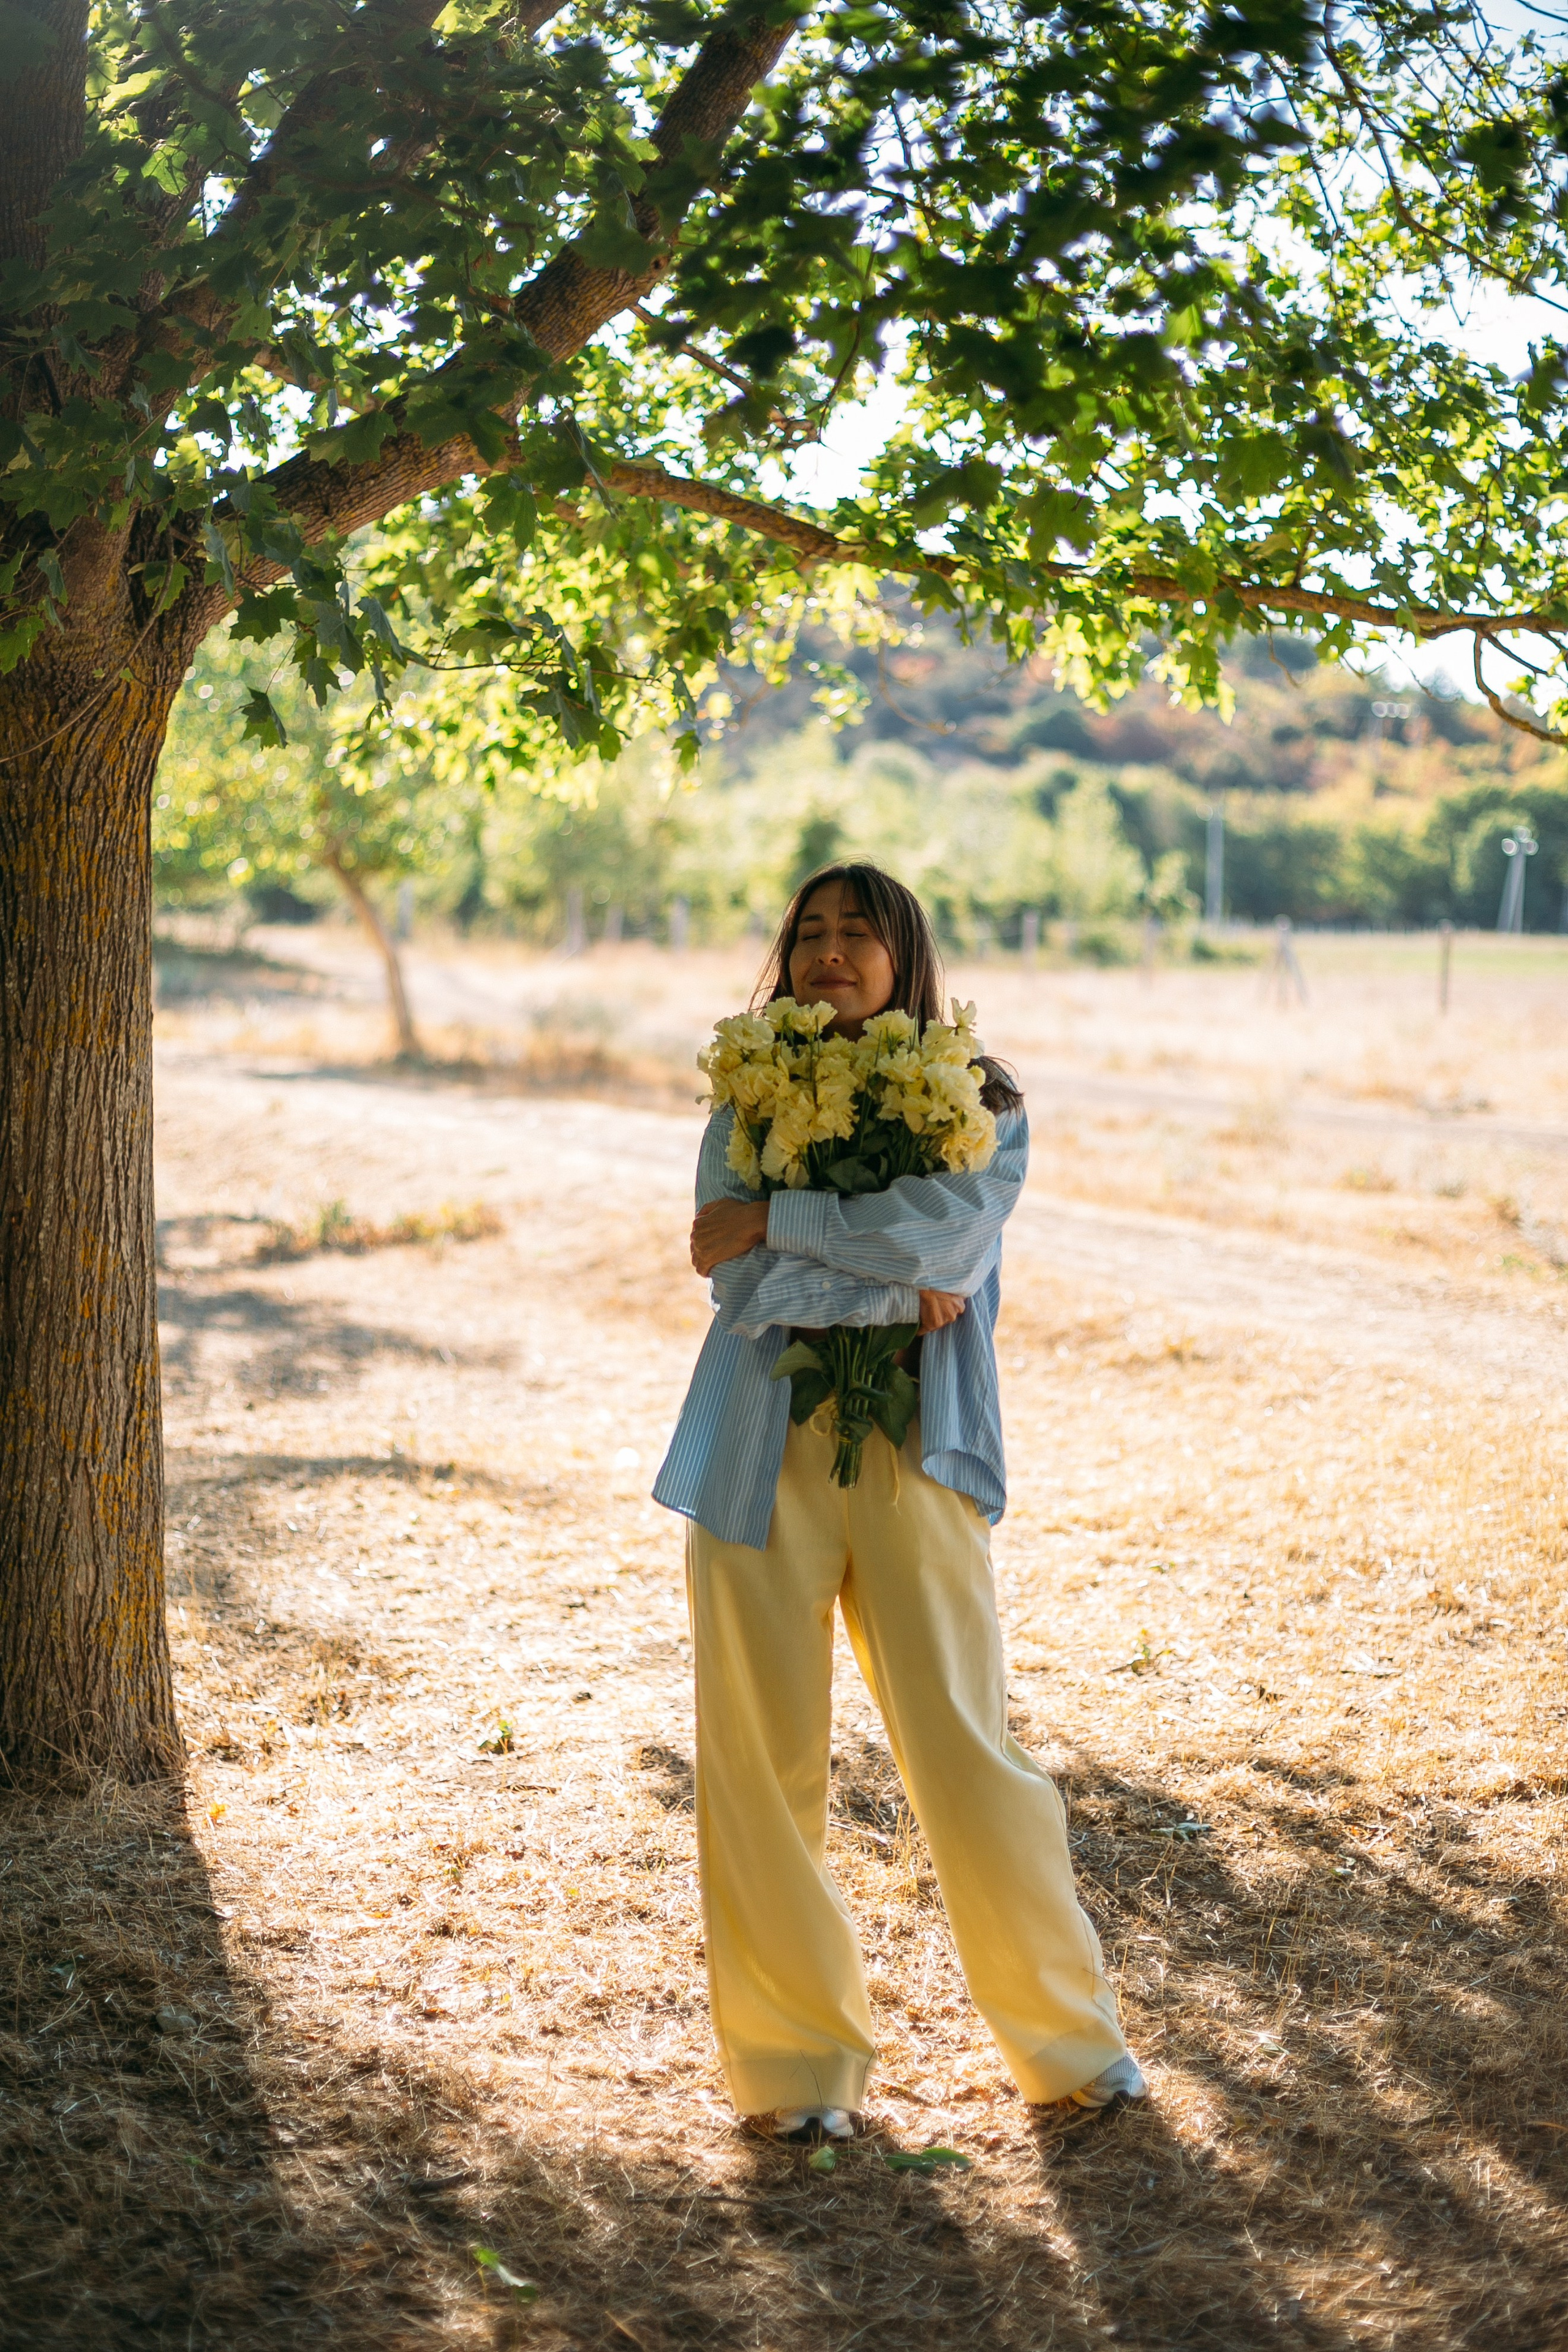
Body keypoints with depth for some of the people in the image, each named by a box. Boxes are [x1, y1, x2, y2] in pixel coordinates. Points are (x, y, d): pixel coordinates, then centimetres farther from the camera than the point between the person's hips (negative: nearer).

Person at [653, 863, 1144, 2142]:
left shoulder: (983, 1108, 6)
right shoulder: (748, 1106, 10)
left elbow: (948, 1230, -16)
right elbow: (738, 1280, -5)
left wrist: (775, 1219, -11)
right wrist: (892, 1290, -11)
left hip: (913, 1459, -1)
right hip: (763, 1454, 2)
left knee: (967, 1748, -2)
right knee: (763, 1759, 3)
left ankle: (1071, 2033, 18)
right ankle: (800, 2056, 18)